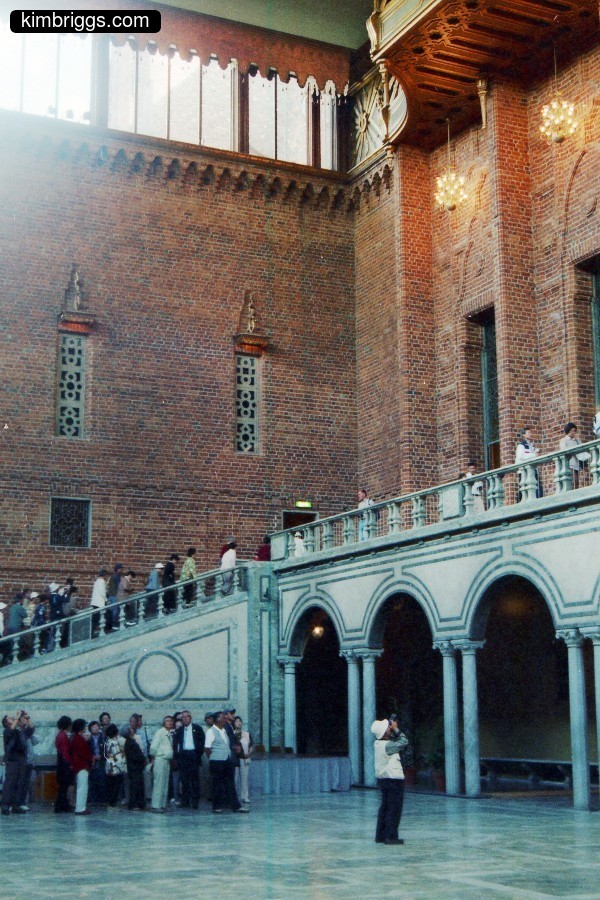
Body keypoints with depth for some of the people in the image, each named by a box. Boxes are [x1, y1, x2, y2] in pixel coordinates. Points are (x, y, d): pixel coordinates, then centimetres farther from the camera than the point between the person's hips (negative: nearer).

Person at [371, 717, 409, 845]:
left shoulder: (378, 743, 3)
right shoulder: (388, 745, -22)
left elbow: (394, 739, 16)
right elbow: (404, 741, -16)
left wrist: (394, 730, 2)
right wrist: (396, 729, -9)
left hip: (382, 779, 9)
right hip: (394, 780, -9)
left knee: (384, 807, 15)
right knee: (394, 808, -1)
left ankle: (380, 836, 18)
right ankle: (391, 836, -1)